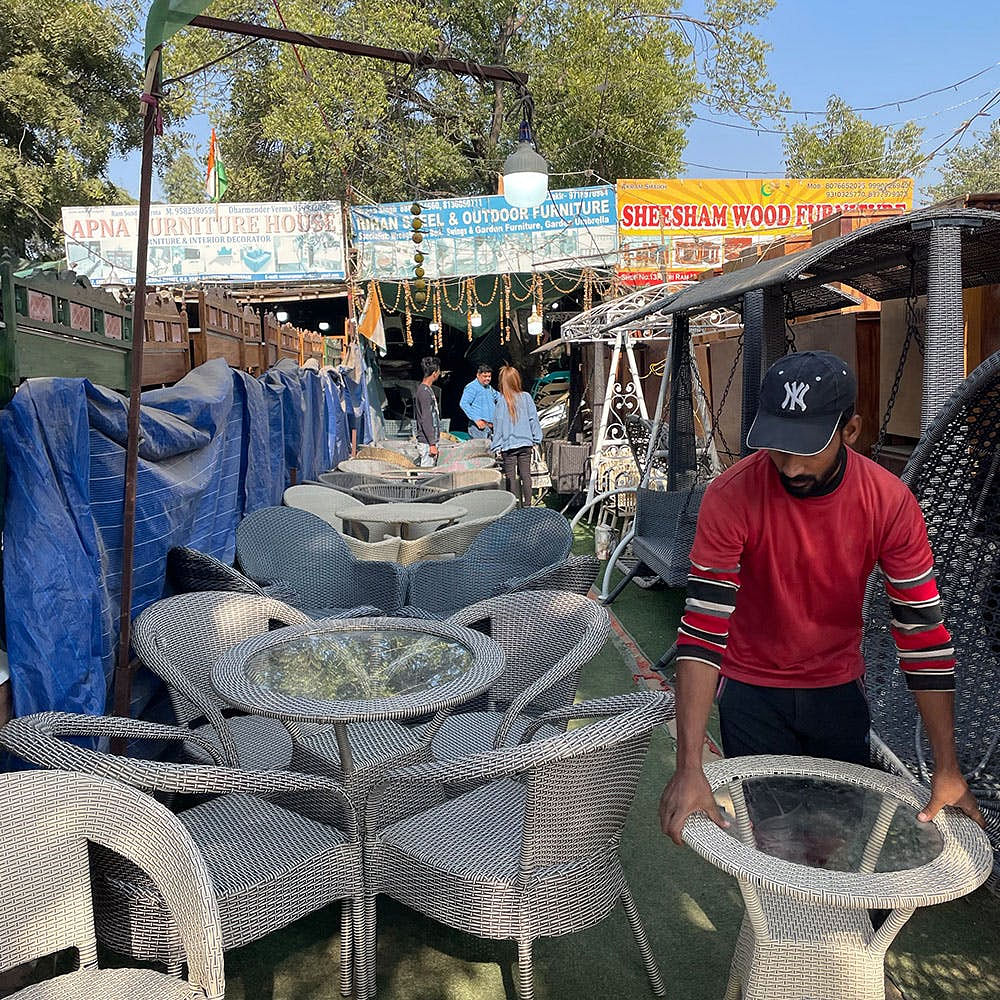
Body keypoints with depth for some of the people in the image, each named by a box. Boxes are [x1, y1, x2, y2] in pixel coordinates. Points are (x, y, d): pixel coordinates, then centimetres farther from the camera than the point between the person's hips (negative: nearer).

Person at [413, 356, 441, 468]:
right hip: (427, 442, -10)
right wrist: (432, 444, -20)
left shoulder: (422, 389, 15)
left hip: (428, 441, 10)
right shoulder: (425, 392, -17)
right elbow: (426, 420, -20)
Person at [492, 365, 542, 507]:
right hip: (525, 442, 3)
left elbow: (498, 425, -6)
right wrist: (536, 439, 11)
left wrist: (497, 446, -1)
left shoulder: (501, 401, -10)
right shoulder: (526, 397, -2)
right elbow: (533, 419, 2)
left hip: (508, 444, -3)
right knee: (525, 474, 10)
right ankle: (527, 504, 14)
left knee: (511, 476, 5)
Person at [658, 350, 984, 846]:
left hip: (839, 688, 2)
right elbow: (703, 627, -29)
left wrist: (947, 770, -14)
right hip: (751, 691, -2)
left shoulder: (890, 502, -19)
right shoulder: (731, 496, -26)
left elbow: (922, 629, -13)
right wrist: (689, 767, -35)